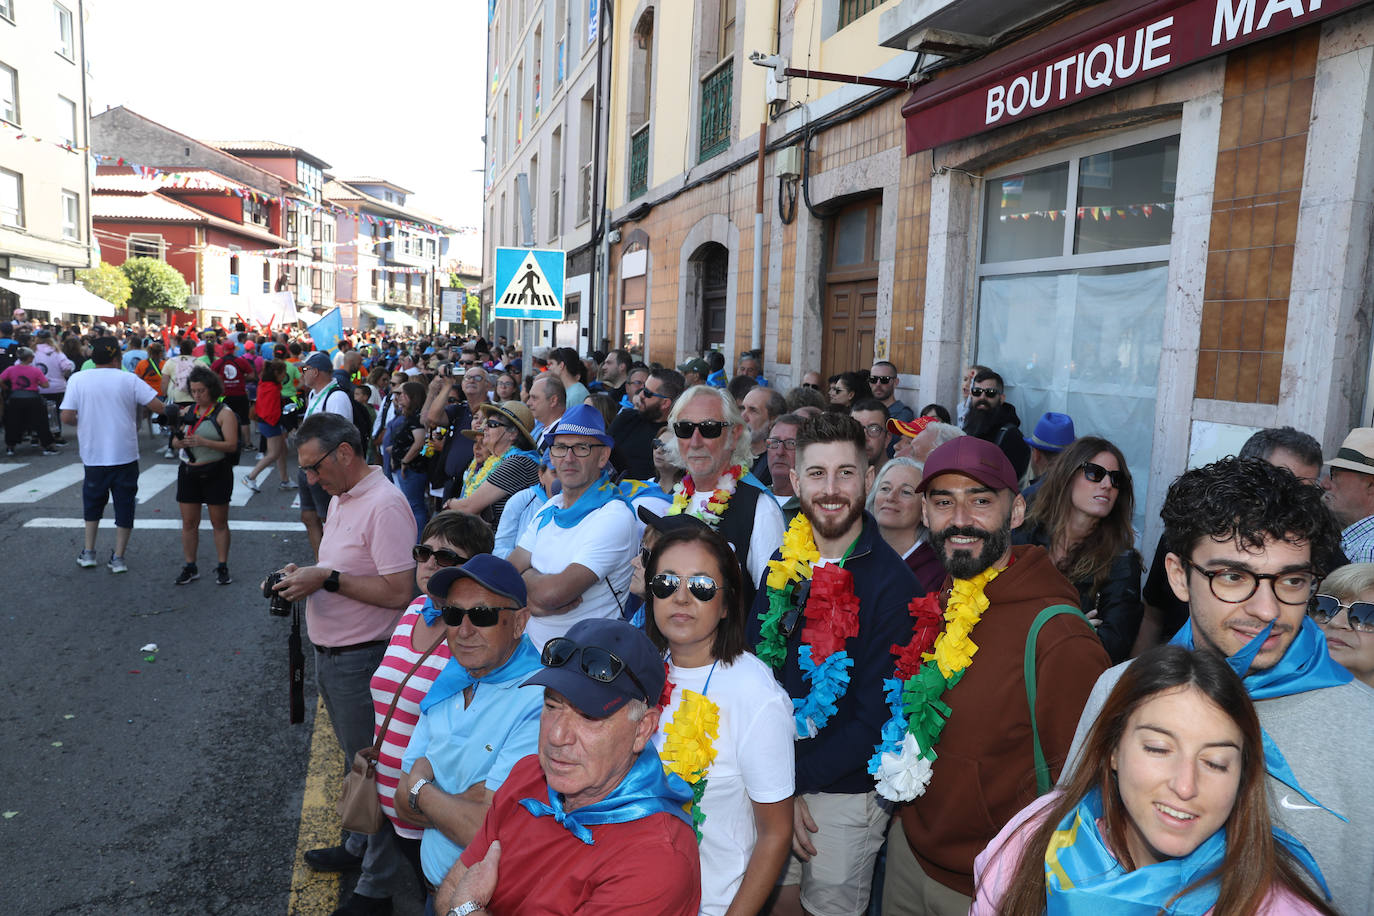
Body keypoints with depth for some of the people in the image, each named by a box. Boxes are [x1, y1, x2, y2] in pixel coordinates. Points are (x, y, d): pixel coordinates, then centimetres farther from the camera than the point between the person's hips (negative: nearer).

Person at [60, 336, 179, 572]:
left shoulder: (77, 379, -3)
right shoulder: (129, 379, -6)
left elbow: (67, 417, -7)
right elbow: (158, 406, -9)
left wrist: (83, 422, 12)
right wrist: (169, 410, 12)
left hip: (94, 456, 2)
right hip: (125, 455, -1)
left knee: (93, 502, 21)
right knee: (124, 505, 9)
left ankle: (88, 552, 23)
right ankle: (118, 557, 12)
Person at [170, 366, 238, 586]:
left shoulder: (224, 413, -7)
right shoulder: (189, 411, 10)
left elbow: (232, 445, -15)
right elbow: (175, 441, 12)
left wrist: (204, 442, -27)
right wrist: (181, 441, -12)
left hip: (216, 473, -5)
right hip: (188, 472, 5)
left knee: (219, 523, 4)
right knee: (189, 523, 8)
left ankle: (222, 568, 12)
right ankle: (190, 568, 17)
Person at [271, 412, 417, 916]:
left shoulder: (384, 505, -22)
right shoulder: (340, 497, 10)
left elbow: (399, 590, -26)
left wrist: (327, 579, -23)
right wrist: (304, 573, 2)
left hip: (362, 660, -9)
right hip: (330, 655, 9)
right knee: (355, 759, 24)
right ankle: (359, 846, 42)